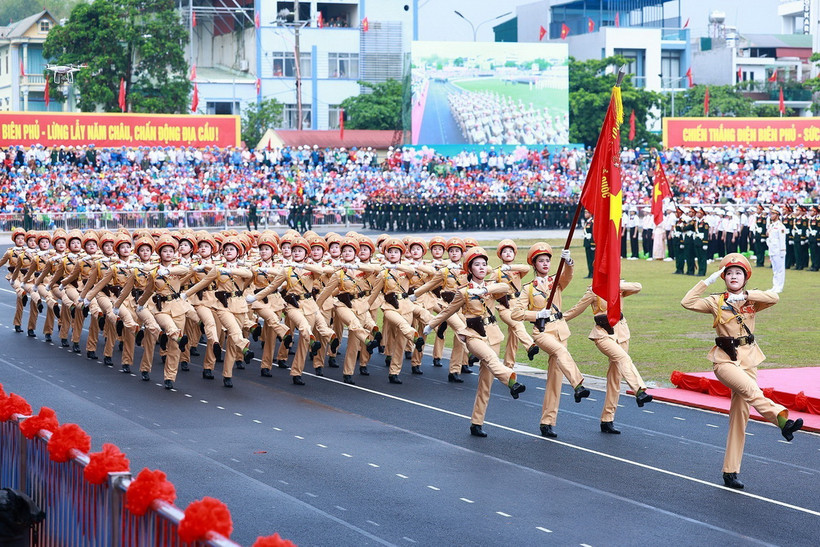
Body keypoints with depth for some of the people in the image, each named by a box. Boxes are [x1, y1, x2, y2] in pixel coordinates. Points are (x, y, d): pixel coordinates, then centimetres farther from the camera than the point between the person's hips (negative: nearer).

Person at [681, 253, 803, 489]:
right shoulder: (716, 301, 3)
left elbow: (774, 297, -12)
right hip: (725, 359, -3)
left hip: (748, 359, 3)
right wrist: (708, 281, -10)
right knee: (751, 390, -32)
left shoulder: (752, 301, 8)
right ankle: (783, 420, -54)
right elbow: (688, 302, -10)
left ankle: (730, 472, 6)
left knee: (740, 414, 2)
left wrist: (744, 296, -17)